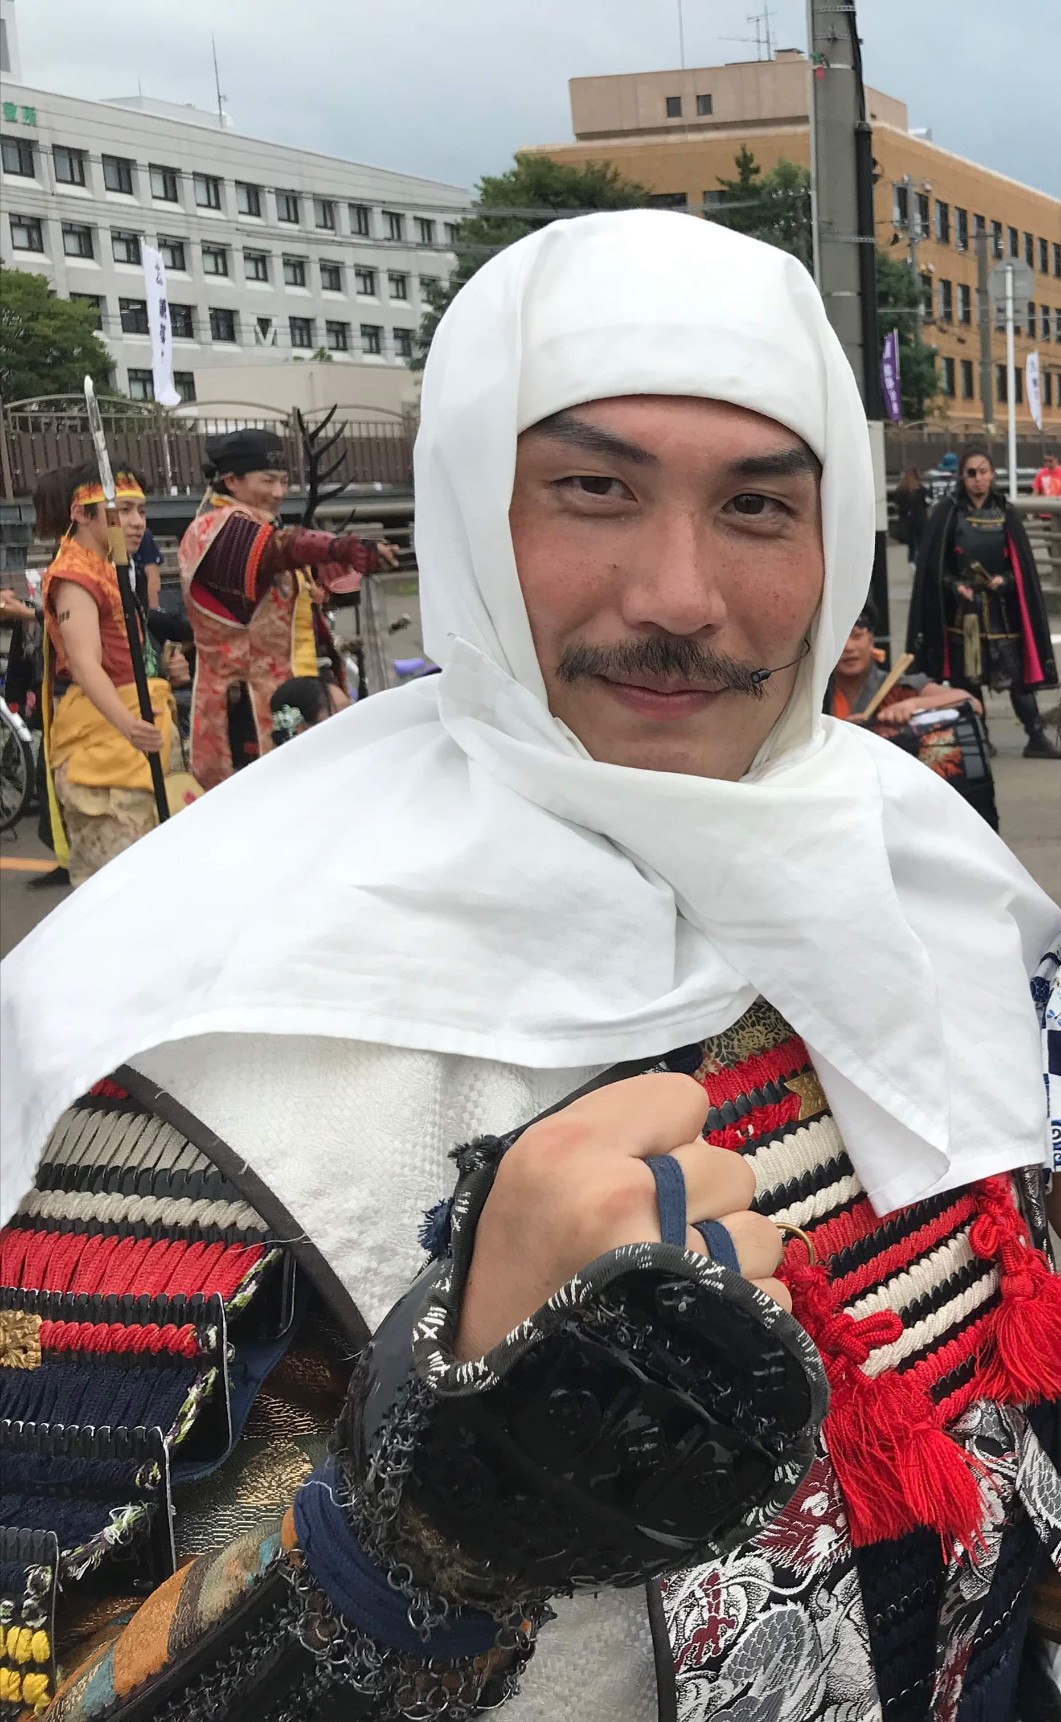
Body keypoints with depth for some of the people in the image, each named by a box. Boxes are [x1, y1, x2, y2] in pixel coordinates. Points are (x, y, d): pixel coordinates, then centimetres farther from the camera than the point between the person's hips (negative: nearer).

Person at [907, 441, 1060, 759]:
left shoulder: (1006, 513, 6)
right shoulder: (947, 512, -1)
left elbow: (1021, 562, 8)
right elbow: (934, 562, -1)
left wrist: (1005, 579, -10)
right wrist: (955, 585, -15)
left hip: (1000, 605, 1)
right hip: (961, 607, -1)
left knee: (1016, 670, -3)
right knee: (966, 675, 3)